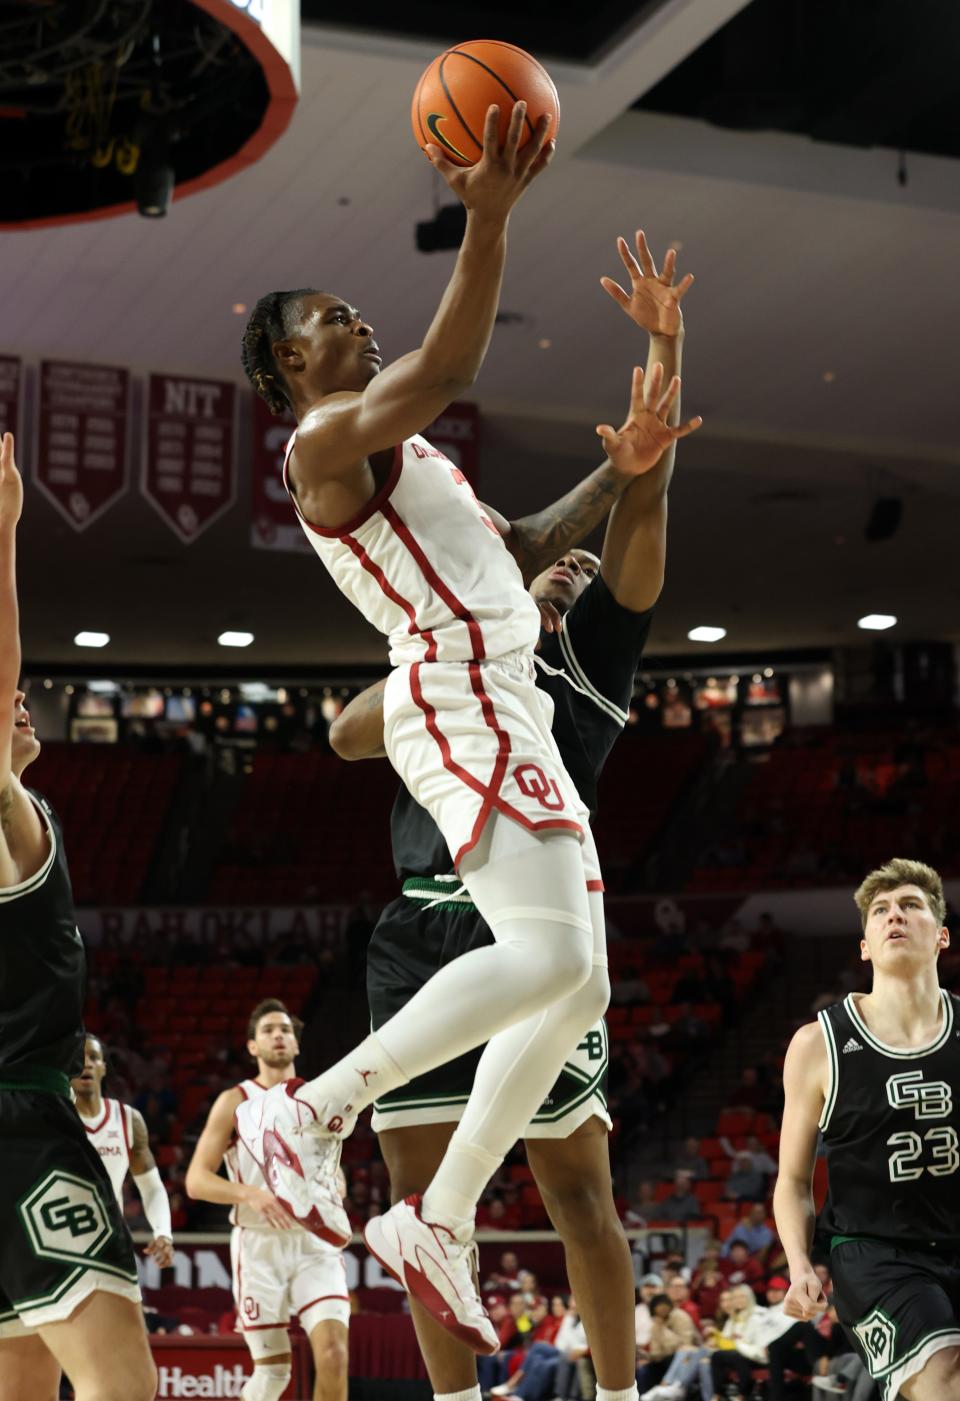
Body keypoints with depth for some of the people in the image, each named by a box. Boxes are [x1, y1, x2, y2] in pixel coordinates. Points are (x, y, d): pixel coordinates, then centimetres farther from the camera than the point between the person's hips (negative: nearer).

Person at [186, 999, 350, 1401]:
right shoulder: (236, 1101, 0)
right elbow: (196, 1181, -6)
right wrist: (250, 1194, -23)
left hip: (315, 1241, 3)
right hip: (260, 1244, -2)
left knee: (334, 1352, -14)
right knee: (274, 1367, 0)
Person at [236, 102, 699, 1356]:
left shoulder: (395, 453, 26)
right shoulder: (324, 440, -4)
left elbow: (517, 544, 30)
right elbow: (445, 371, -22)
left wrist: (621, 468, 18)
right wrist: (488, 221, -28)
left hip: (506, 708, 10)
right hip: (459, 701, -10)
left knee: (578, 986, 7)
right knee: (550, 957, -23)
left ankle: (438, 1223, 11)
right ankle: (309, 1113, -15)